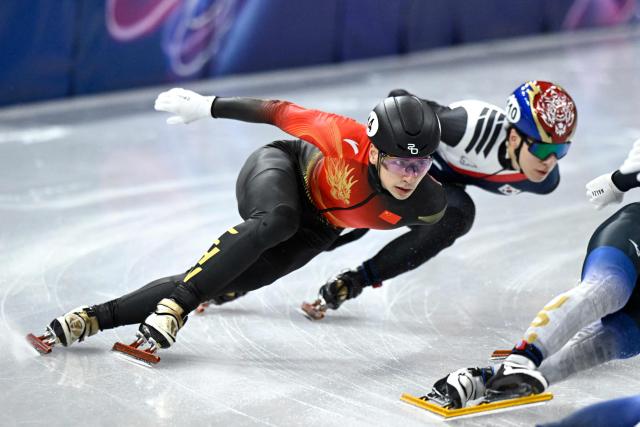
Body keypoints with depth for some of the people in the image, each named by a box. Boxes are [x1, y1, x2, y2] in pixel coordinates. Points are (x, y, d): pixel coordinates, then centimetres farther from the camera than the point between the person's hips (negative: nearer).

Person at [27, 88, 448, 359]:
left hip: (315, 231, 3)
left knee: (208, 284, -5)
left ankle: (95, 318, 3)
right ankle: (173, 306, -30)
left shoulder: (429, 205, -27)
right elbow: (283, 113, -22)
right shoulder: (349, 142, -36)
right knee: (276, 221, -40)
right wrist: (209, 106, -14)